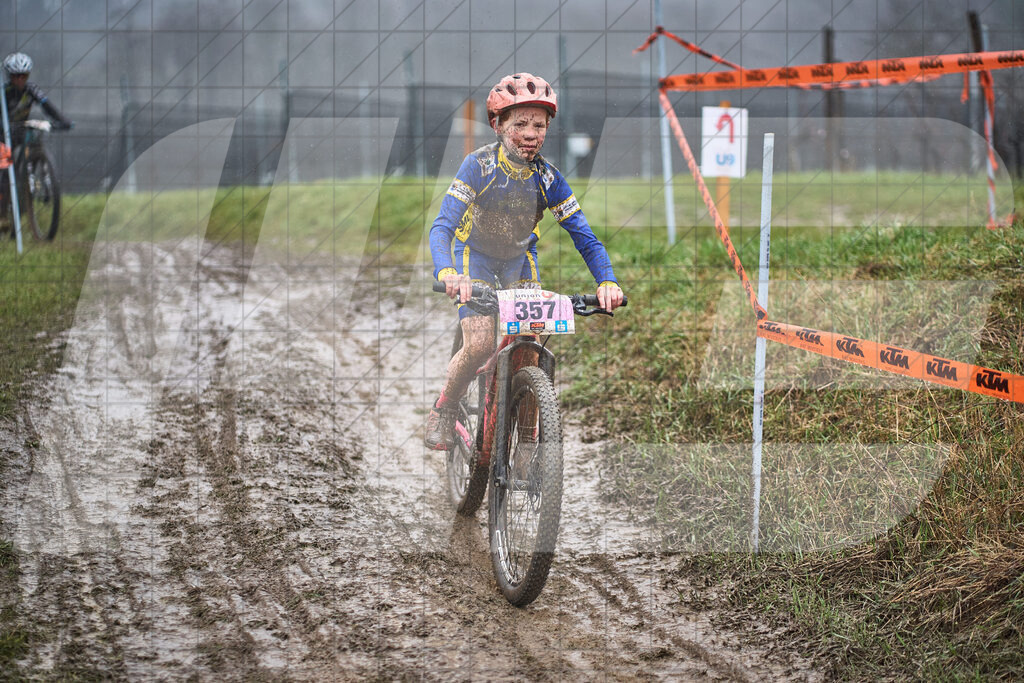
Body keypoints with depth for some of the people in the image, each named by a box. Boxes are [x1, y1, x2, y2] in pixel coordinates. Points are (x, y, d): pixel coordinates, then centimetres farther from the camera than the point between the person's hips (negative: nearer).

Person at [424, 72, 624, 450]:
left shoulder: (547, 177, -20)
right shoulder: (479, 165, -28)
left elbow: (584, 236, -19)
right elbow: (443, 226, -37)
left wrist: (607, 282, -37)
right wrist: (447, 272, -56)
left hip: (520, 259, 3)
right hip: (476, 255, -3)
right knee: (479, 345, -20)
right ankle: (443, 411, 4)